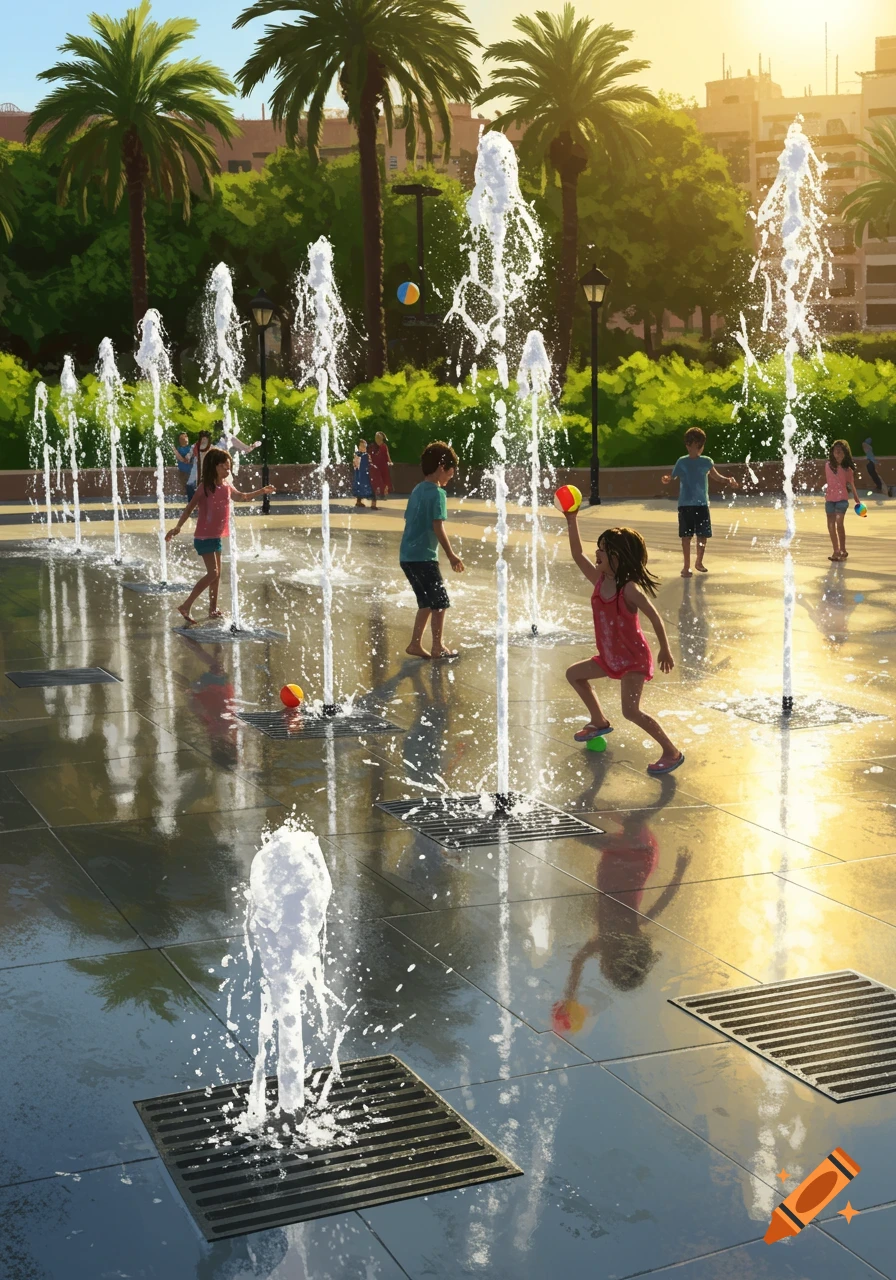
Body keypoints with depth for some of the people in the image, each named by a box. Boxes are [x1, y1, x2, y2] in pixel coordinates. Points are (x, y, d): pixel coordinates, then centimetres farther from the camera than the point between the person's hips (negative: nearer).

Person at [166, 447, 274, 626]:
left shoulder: (227, 486, 5)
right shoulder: (206, 488, -16)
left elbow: (242, 497, 24)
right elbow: (189, 508, -18)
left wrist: (262, 491, 20)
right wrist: (177, 527, -26)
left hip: (216, 536, 8)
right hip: (204, 537, -8)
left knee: (216, 574, 13)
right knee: (213, 573, -14)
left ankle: (213, 609, 24)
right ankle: (186, 606, -11)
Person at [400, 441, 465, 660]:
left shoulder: (417, 490, 13)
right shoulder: (437, 493, -12)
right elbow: (438, 528, -18)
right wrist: (451, 555, -11)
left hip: (407, 555, 8)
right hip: (424, 557, -8)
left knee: (427, 601, 17)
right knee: (440, 602, 3)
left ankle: (415, 644, 17)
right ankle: (437, 647, 8)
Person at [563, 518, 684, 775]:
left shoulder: (629, 589, -25)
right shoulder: (599, 580, -4)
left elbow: (654, 617, -18)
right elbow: (577, 554, -1)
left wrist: (665, 650, -11)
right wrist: (572, 520, -9)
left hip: (634, 659, -9)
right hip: (610, 657, 9)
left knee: (631, 711, -19)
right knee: (574, 674, 20)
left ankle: (672, 752, -5)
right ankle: (599, 722, 36)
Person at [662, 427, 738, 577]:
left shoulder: (707, 462, 3)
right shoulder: (682, 462, -3)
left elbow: (716, 476, 15)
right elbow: (672, 477, -3)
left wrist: (728, 480, -2)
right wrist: (666, 480, -26)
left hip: (702, 504, 2)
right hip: (685, 504, -2)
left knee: (702, 535, 6)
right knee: (686, 536, -1)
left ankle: (699, 562, 26)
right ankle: (686, 566, 7)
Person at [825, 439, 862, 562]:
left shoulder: (847, 469, -4)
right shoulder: (828, 465, 2)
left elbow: (852, 485, 2)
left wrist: (857, 500, 4)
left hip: (842, 498, -4)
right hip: (829, 499, 4)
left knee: (839, 523, -16)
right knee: (831, 525, 5)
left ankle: (843, 550, -5)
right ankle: (836, 551, 15)